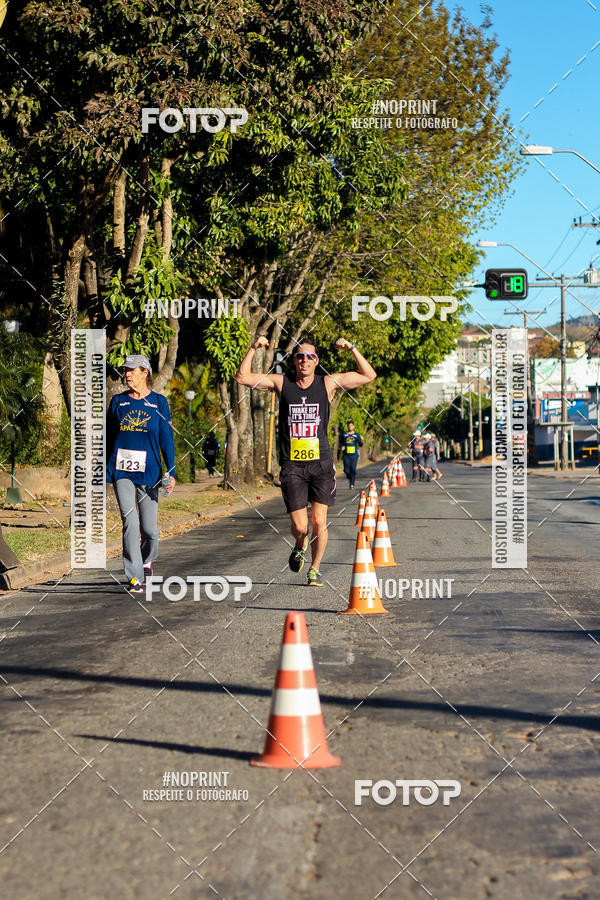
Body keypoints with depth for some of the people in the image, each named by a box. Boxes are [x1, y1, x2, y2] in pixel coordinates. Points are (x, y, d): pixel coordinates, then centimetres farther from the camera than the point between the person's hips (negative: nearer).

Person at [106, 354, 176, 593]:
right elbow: (108, 437, 14)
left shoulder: (158, 402, 2)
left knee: (149, 528, 3)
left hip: (148, 471, -1)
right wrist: (102, 468, 12)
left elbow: (166, 438, 2)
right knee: (130, 521, -13)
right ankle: (134, 577, -11)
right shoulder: (118, 401, 7)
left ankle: (147, 560, 35)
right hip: (121, 471, 1)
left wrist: (171, 472, -4)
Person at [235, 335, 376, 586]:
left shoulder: (328, 383, 4)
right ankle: (300, 547, 31)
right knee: (299, 526, -5)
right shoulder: (281, 383, 4)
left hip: (321, 463, 0)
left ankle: (315, 568, 14)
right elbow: (242, 377, 3)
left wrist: (352, 349, -7)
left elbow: (369, 375, 4)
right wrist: (253, 349, -7)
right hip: (292, 465, 0)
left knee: (319, 522, -5)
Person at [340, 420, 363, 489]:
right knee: (346, 470, -5)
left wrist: (361, 441, -17)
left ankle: (352, 484, -2)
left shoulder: (356, 435, 7)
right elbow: (341, 443, 20)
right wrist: (342, 447, -2)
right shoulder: (344, 434, 10)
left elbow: (360, 445, 4)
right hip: (346, 455, 1)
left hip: (354, 455, -1)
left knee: (353, 469, -9)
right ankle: (349, 479, 27)